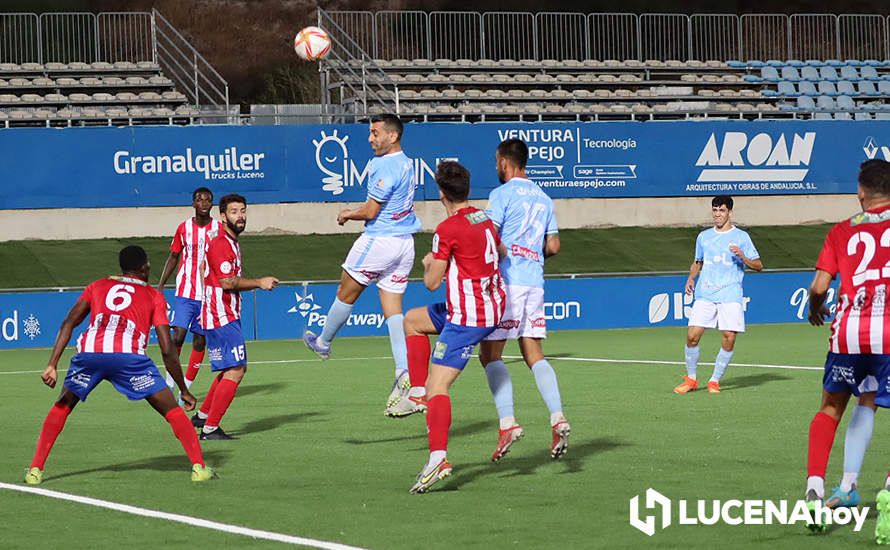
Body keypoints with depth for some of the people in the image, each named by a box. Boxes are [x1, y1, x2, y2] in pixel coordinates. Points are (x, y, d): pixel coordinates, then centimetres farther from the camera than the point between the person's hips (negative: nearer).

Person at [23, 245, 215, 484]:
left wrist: (52, 365, 11)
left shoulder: (98, 286, 31)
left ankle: (35, 470, 19)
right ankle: (199, 467, -1)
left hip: (89, 353, 2)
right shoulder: (154, 296, 24)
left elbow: (68, 324, 16)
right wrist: (184, 391, 25)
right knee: (172, 411, 11)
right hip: (129, 356, -2)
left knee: (62, 407, 26)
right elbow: (167, 350, 17)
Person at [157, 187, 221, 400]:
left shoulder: (219, 229, 2)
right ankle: (169, 382, 1)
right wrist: (160, 285, 8)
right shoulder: (184, 228, 3)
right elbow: (173, 257, 13)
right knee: (178, 335, -13)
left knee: (200, 341, 3)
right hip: (185, 293, -1)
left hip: (208, 294, 1)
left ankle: (186, 387, 11)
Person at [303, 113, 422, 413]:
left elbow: (370, 212, -16)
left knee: (345, 294, 13)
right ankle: (404, 373, -7)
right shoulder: (406, 164, 11)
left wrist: (348, 214, 3)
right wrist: (355, 211, 18)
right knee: (393, 309, 4)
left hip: (380, 240, -9)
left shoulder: (384, 167, -18)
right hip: (404, 242, 9)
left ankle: (323, 341, 32)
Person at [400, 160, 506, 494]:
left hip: (467, 317, -9)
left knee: (438, 385, -14)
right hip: (493, 307, 9)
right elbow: (501, 252, 30)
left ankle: (438, 458, -29)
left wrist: (429, 264, 11)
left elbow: (432, 282, -10)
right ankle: (418, 393, 20)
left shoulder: (447, 230, -15)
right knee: (413, 320, 25)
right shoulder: (485, 219, 9)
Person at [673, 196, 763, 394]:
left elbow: (758, 266, 3)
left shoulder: (741, 236, 5)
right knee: (692, 336, -9)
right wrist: (691, 278, 9)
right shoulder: (703, 236, 15)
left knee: (729, 338, -10)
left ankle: (715, 381, 5)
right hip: (704, 295, 2)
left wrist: (742, 257, -16)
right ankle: (691, 379, 8)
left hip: (730, 296, -2)